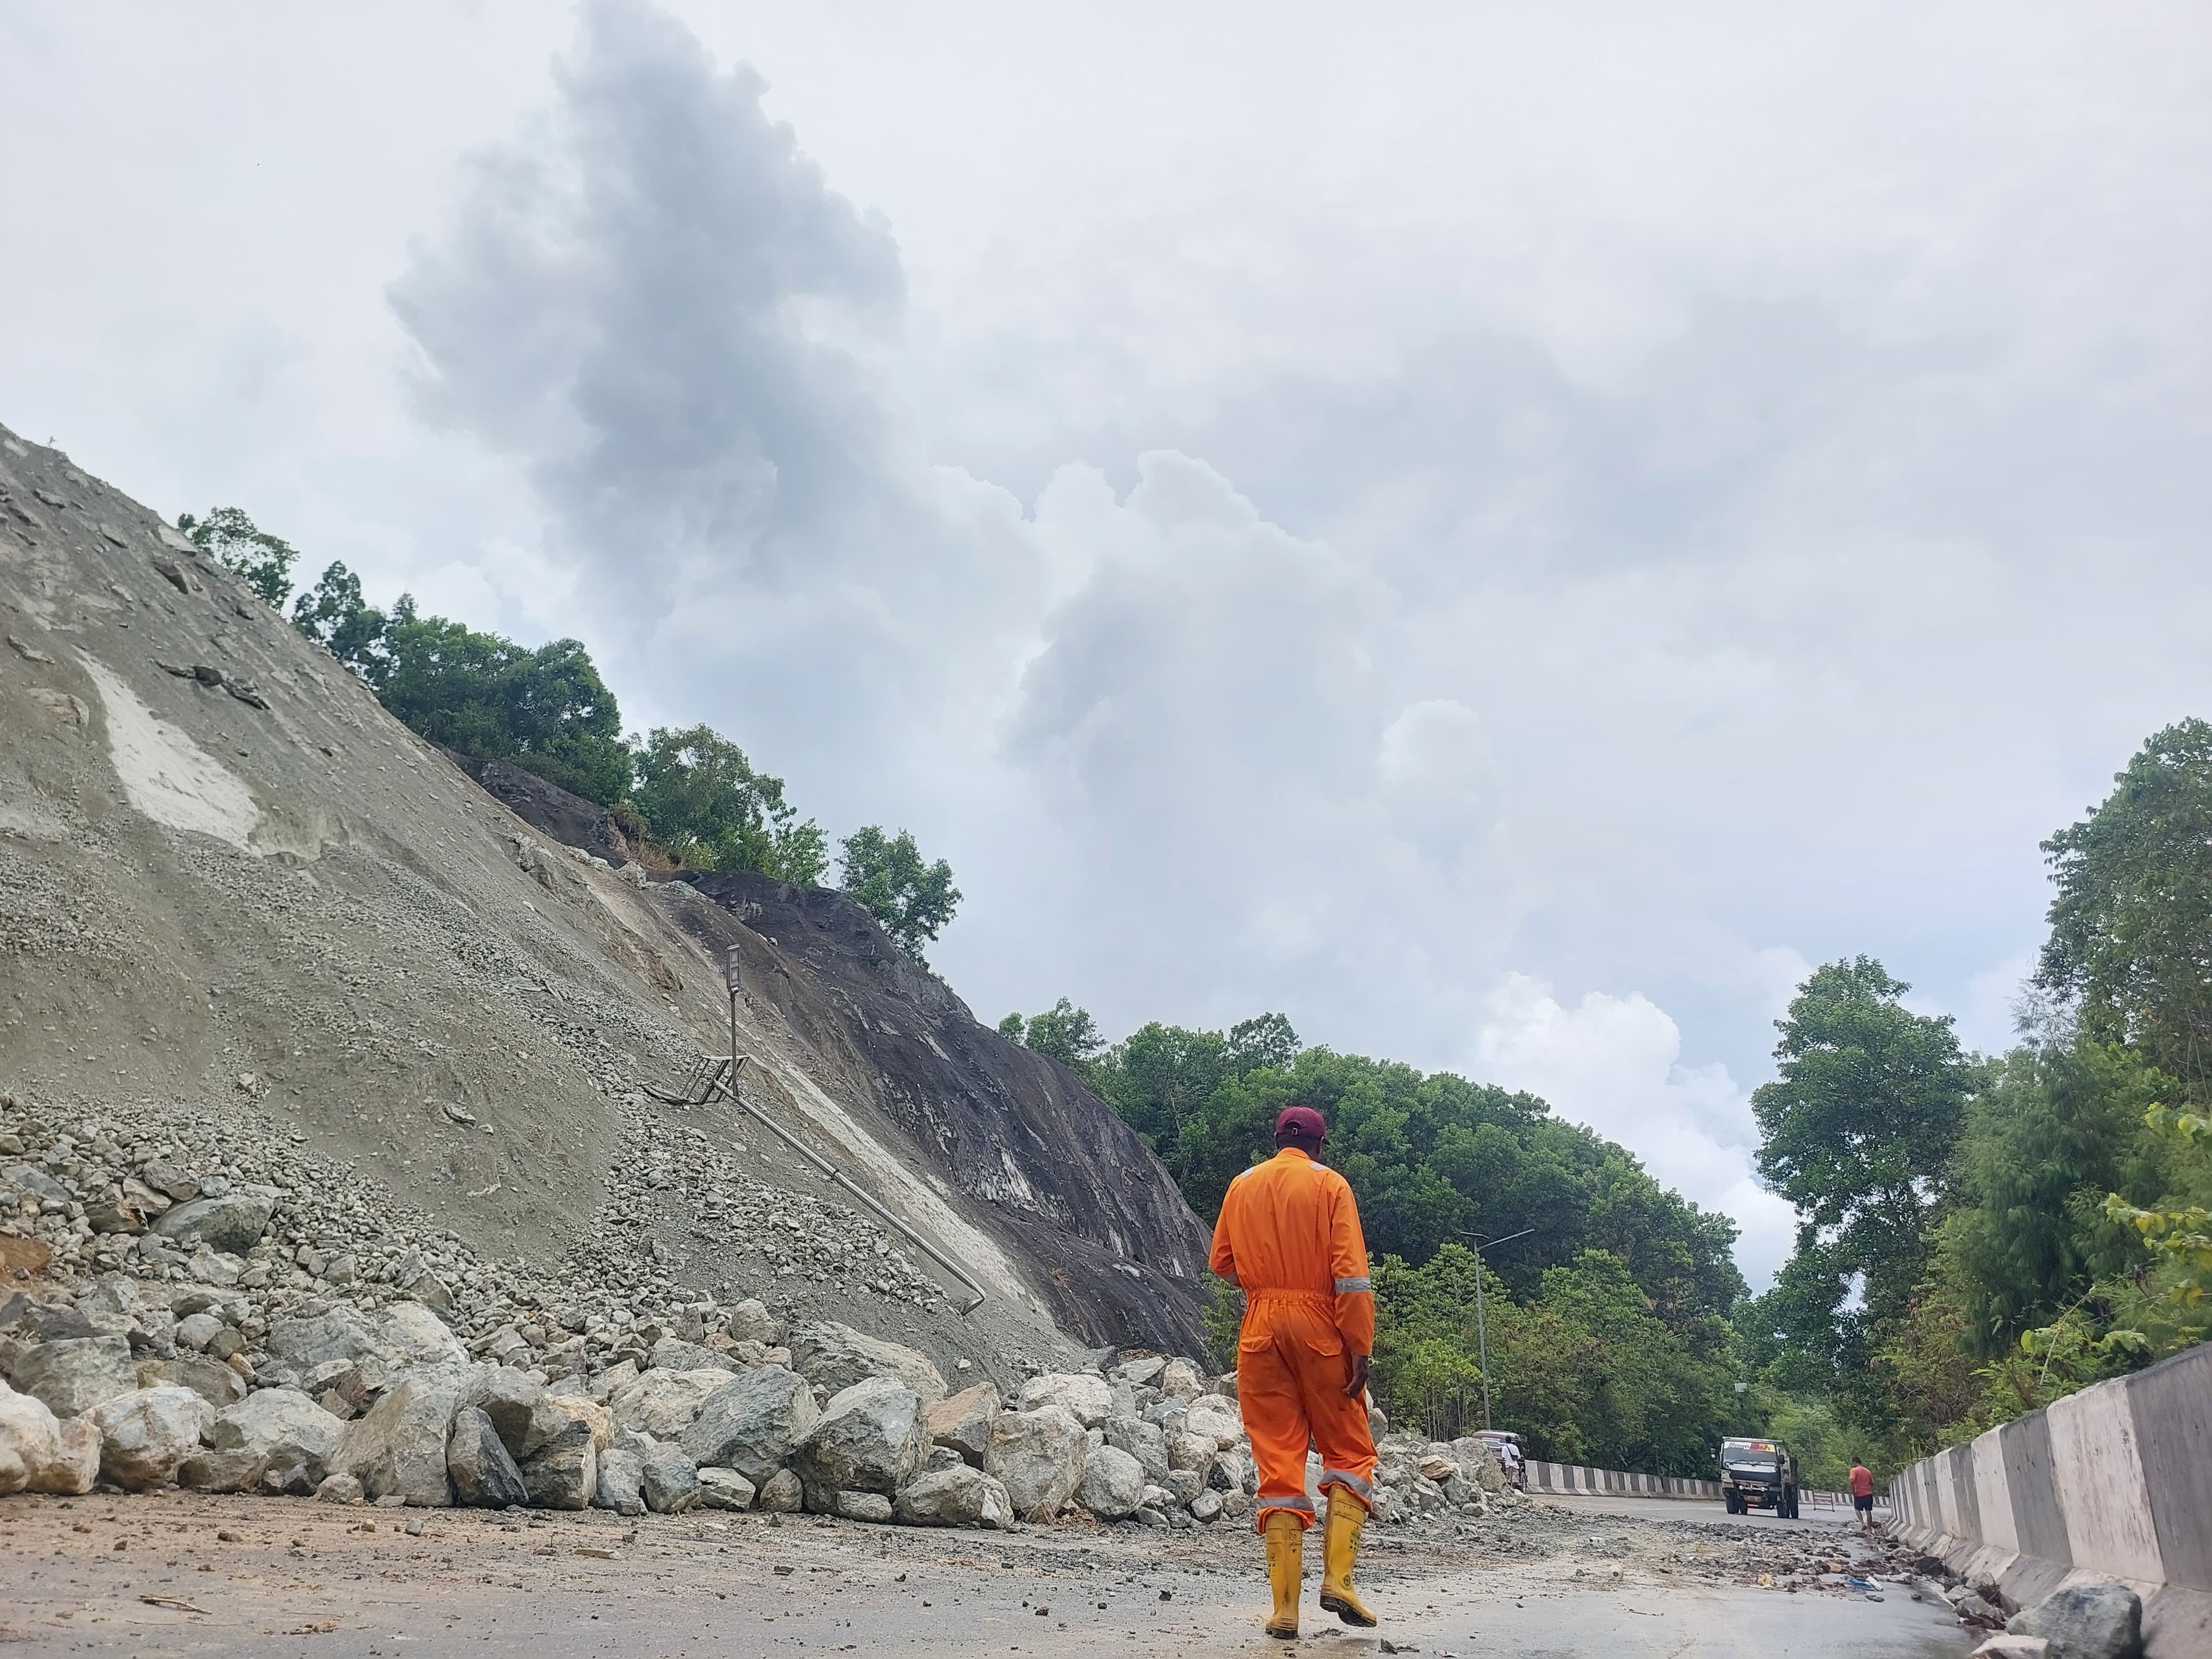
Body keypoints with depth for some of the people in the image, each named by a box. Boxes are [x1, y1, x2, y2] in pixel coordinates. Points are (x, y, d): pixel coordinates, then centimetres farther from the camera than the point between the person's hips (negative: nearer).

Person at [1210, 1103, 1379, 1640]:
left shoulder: (1242, 1186, 8)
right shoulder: (1330, 1184, -1)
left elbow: (1222, 1262, 12)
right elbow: (1351, 1273, -9)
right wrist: (1361, 1347, -8)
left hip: (1260, 1329, 3)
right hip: (1319, 1327, -3)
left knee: (1277, 1465, 5)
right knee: (1350, 1453, 11)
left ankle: (1285, 1607, 1)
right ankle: (1338, 1579, -5)